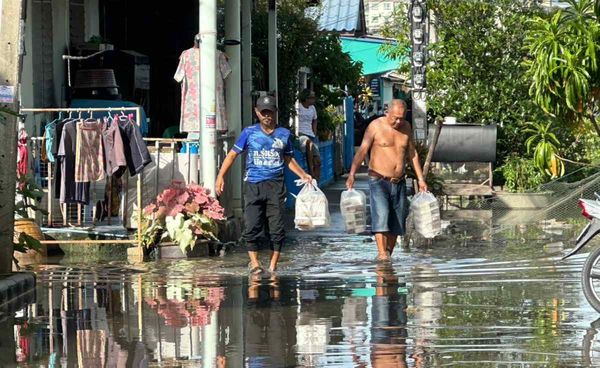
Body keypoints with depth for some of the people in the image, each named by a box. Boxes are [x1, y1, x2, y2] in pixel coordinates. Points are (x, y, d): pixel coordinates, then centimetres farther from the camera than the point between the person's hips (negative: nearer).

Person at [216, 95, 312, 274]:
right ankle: (254, 262, 4)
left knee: (276, 228, -2)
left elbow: (289, 159, 21)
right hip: (253, 185, -1)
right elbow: (233, 153, 7)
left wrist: (303, 175, 8)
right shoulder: (249, 133, 6)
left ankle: (273, 266, 6)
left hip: (275, 185, 1)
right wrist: (221, 176, -2)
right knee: (252, 226, -6)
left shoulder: (284, 134, 11)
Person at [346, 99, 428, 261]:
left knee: (396, 223, 4)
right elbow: (362, 151, -13)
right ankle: (382, 254, -26)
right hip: (379, 181, -5)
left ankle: (388, 254, 12)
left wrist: (421, 179, 14)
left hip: (399, 182, 5)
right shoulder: (376, 126, -7)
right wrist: (352, 174, -25)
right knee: (381, 216, -20)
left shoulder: (406, 127, 8)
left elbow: (412, 153, 17)